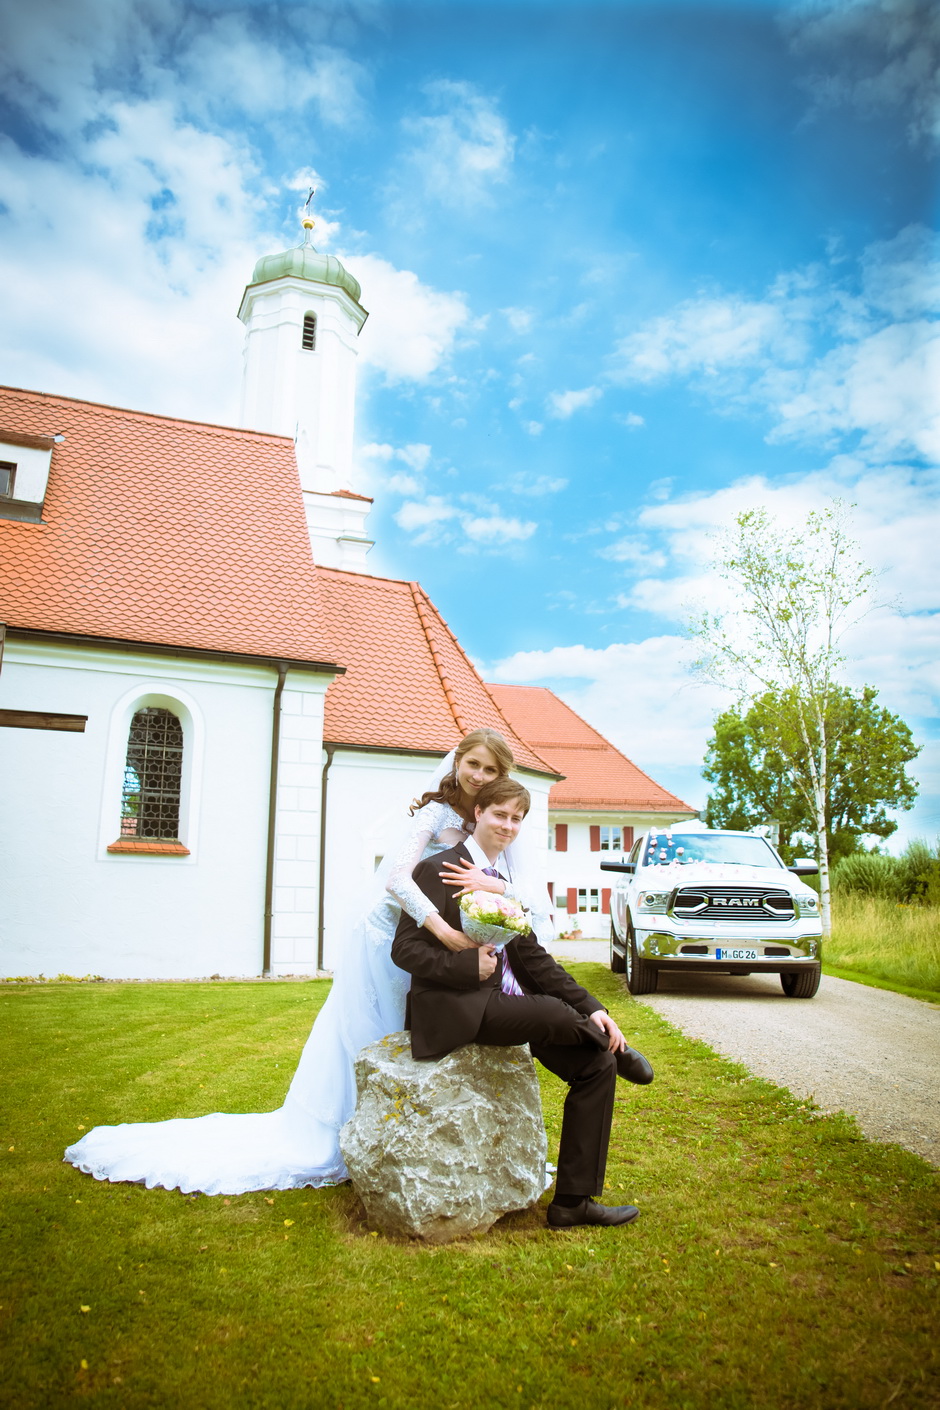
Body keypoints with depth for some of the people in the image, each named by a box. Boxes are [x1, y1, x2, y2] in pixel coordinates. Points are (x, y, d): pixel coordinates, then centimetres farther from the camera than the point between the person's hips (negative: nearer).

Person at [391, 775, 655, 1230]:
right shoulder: (438, 870, -6)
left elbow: (532, 957, 14)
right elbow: (405, 949, -12)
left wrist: (590, 1006, 3)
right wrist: (469, 966, -25)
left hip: (505, 1003, 8)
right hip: (456, 1009, -8)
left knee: (597, 1065, -5)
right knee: (555, 1012, -29)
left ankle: (573, 1201, 4)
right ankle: (618, 1050, 7)